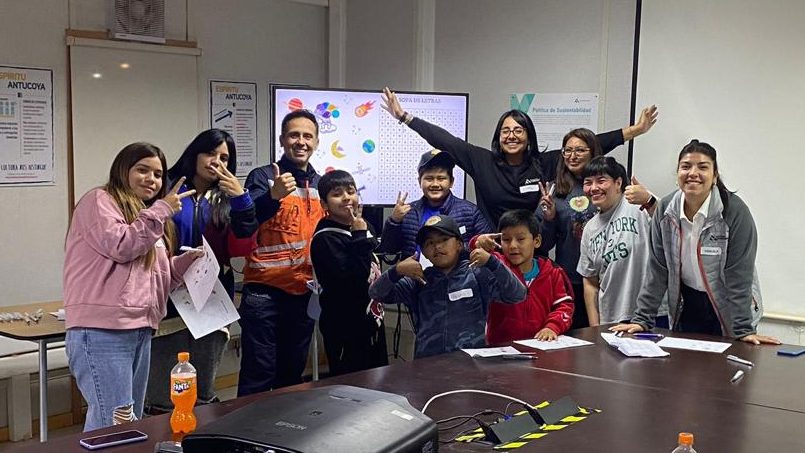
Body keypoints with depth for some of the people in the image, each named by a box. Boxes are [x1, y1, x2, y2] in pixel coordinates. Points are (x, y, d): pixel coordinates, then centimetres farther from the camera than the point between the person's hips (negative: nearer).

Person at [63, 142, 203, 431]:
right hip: (102, 332, -9)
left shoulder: (148, 217, 25)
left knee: (131, 424, 11)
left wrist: (188, 260, 9)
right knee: (114, 424, -14)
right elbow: (119, 245, -17)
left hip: (140, 332, 9)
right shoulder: (99, 201, 1)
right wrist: (161, 210, -8)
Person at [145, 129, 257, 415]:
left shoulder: (226, 200, 13)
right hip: (169, 299, -4)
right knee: (164, 400, -3)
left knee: (204, 395, 13)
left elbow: (246, 241, -1)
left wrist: (241, 197, -11)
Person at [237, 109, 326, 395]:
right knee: (258, 373, -3)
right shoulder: (263, 177, -5)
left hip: (304, 293, 5)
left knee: (292, 373, 15)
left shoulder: (321, 185, 11)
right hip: (264, 292, -5)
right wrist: (273, 196, -38)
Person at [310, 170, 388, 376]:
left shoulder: (363, 227, 11)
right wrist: (360, 238, -23)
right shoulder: (325, 239, -16)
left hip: (372, 322, 9)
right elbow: (351, 281, -27)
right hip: (346, 330, -9)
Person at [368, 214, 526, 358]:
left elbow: (517, 295, -4)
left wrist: (491, 262, -13)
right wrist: (397, 271, -8)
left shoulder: (477, 274, 5)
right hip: (427, 362, 2)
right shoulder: (419, 279, 13)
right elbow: (376, 293, 10)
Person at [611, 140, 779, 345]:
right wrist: (641, 319, -7)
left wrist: (744, 330, -20)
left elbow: (739, 276, -17)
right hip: (686, 310, 4)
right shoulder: (665, 209, -5)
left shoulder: (735, 211, -17)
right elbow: (658, 270, -2)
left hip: (726, 312, -3)